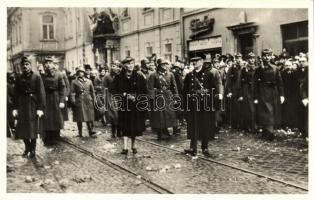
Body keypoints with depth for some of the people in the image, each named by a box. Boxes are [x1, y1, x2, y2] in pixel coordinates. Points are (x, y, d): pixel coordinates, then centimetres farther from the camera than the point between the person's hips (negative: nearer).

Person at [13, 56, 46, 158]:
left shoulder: (36, 77, -5)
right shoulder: (19, 78, 5)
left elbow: (41, 93, -9)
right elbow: (16, 93, 5)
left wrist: (41, 108, -16)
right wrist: (15, 108, -1)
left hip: (33, 104, -3)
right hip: (22, 105, 3)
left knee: (33, 128, 4)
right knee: (22, 128, 7)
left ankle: (33, 149, 19)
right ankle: (27, 147, 28)